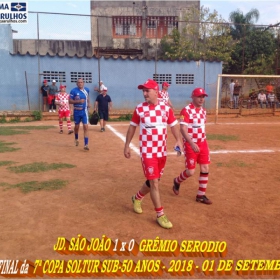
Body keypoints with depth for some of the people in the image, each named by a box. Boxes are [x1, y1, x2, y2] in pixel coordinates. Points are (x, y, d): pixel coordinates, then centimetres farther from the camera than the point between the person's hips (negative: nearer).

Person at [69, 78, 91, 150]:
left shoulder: (87, 90, 2)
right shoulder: (73, 91, -9)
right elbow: (70, 101, -9)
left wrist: (88, 103, 6)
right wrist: (78, 101, -22)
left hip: (84, 111, 1)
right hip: (77, 111, -1)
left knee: (86, 127, -9)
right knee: (77, 126, 15)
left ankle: (86, 145, -9)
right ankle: (76, 138, 45)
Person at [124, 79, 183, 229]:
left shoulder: (166, 108, -1)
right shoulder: (139, 108, -5)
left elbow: (173, 125, 0)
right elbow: (132, 127, 4)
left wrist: (178, 140, -17)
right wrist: (127, 146, 4)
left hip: (162, 151, 4)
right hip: (147, 151, -4)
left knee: (154, 181, 16)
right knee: (154, 183, -6)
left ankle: (137, 198, 42)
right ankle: (160, 215, 8)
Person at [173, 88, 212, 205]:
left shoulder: (203, 111, 9)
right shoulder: (186, 110, -15)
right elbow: (183, 129, -23)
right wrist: (192, 143, -32)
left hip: (203, 143, 7)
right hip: (190, 144, -7)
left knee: (205, 168, 5)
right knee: (190, 171, -4)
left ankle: (201, 195, 17)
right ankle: (177, 181, 29)